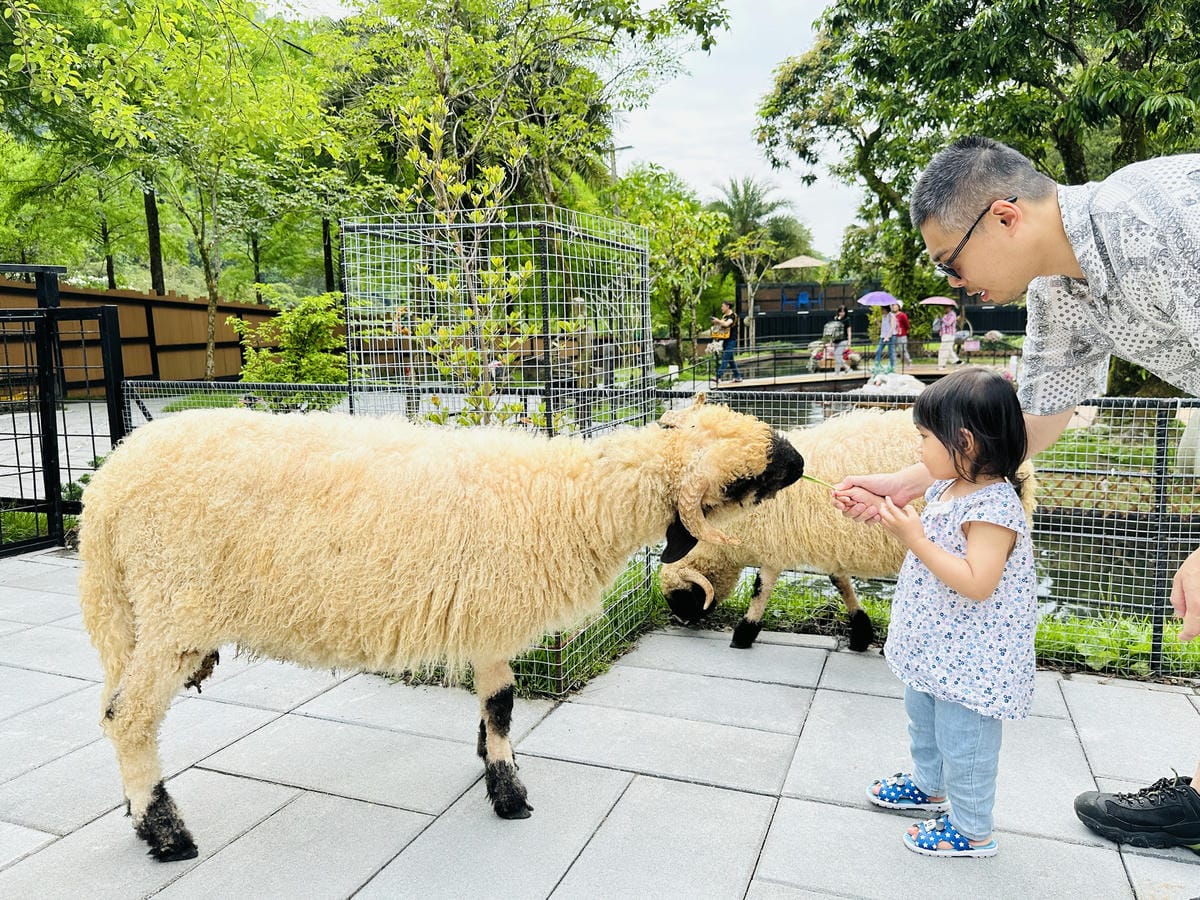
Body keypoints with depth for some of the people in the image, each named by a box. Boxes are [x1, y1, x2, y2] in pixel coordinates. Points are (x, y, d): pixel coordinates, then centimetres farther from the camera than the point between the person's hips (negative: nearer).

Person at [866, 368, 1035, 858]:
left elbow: (977, 584, -33)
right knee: (924, 720, 28)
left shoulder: (994, 508, -27)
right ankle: (929, 785, 51)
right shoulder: (946, 489, 1)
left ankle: (971, 831, 26)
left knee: (962, 741, 7)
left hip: (969, 657, -10)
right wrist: (891, 516, 4)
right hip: (933, 644, 10)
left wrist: (915, 538, -32)